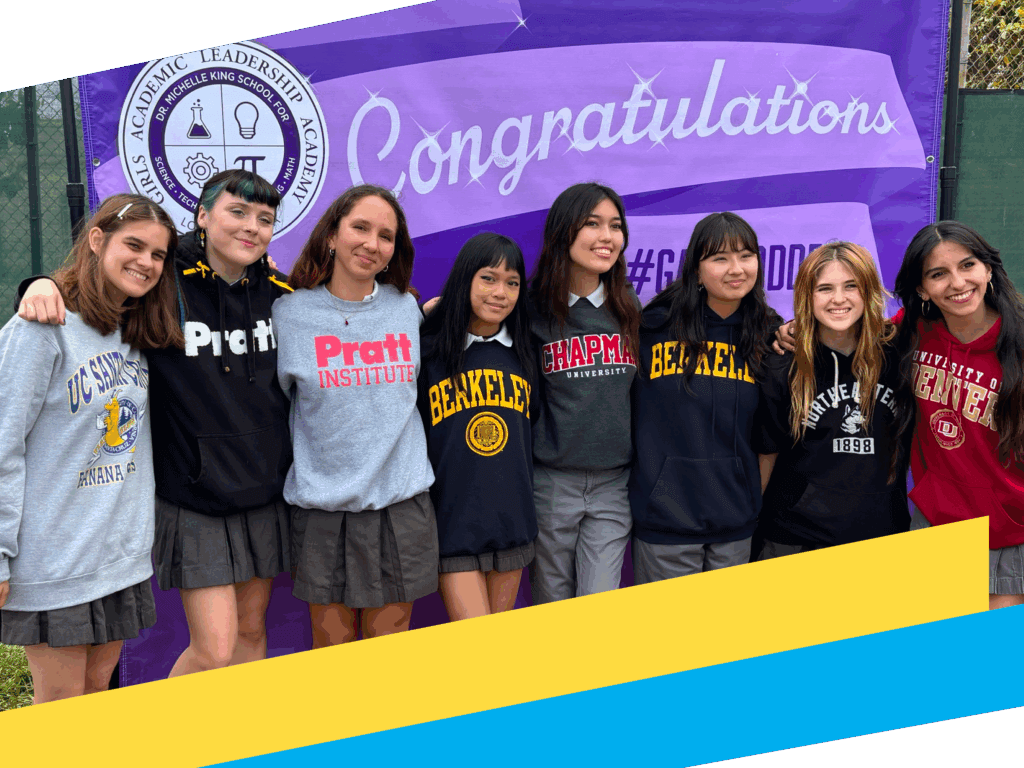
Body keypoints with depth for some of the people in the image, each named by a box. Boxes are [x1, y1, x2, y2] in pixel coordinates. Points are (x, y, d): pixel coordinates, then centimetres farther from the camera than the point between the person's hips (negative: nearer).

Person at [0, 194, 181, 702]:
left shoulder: (139, 337, 10)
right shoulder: (43, 329, -13)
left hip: (124, 558, 6)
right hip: (54, 563, -6)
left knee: (98, 692, 16)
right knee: (60, 711, 5)